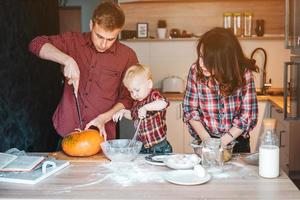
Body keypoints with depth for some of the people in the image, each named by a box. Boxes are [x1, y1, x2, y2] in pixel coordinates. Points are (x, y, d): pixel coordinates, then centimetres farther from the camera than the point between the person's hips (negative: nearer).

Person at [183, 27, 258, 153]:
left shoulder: (243, 73, -17)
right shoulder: (196, 70, -14)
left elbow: (248, 115, -14)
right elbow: (189, 109, -6)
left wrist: (223, 142, -18)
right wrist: (206, 138, -16)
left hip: (237, 142, -1)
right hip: (205, 142, 1)